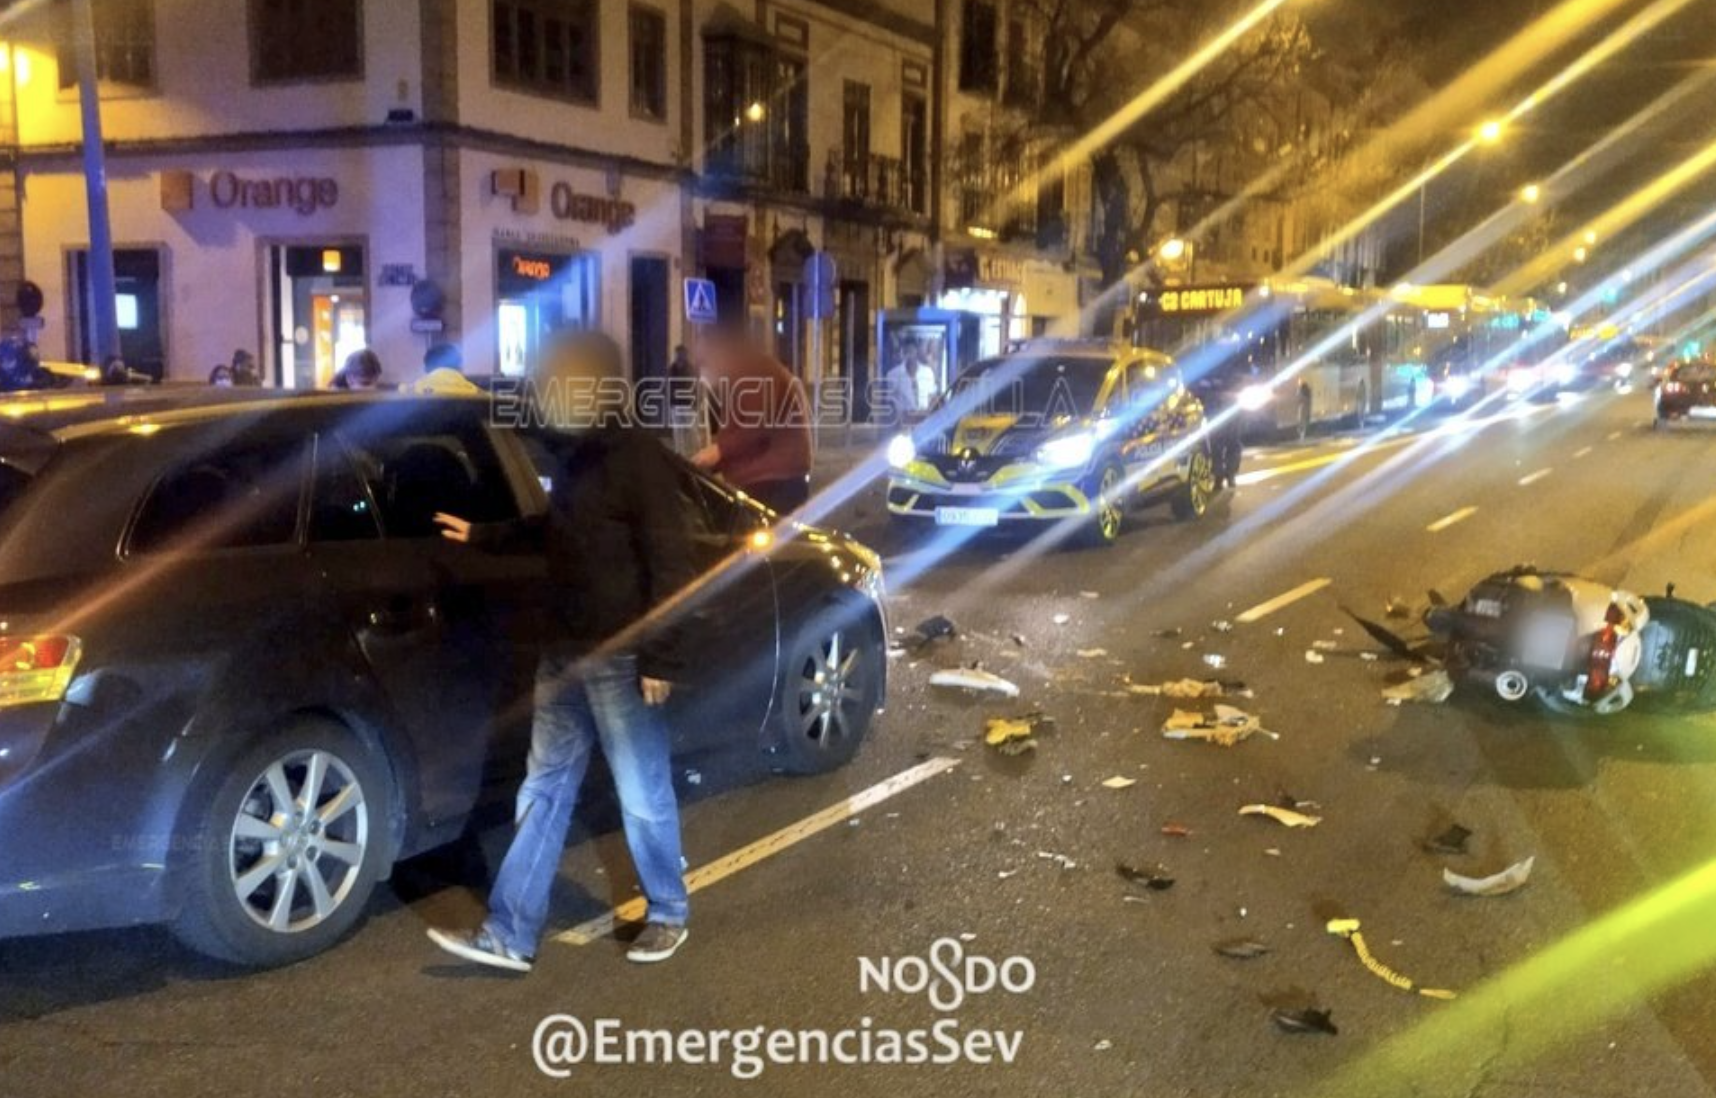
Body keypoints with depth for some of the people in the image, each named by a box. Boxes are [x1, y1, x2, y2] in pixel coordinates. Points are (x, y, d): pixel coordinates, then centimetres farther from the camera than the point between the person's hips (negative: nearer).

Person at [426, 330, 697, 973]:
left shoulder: (639, 459, -14)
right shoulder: (571, 452, 12)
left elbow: (670, 564, -17)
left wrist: (659, 657, -19)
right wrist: (483, 534, 28)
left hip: (620, 659, -8)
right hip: (564, 653, 8)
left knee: (643, 796, 5)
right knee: (544, 790, 10)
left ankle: (667, 915, 25)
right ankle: (510, 935, 15)